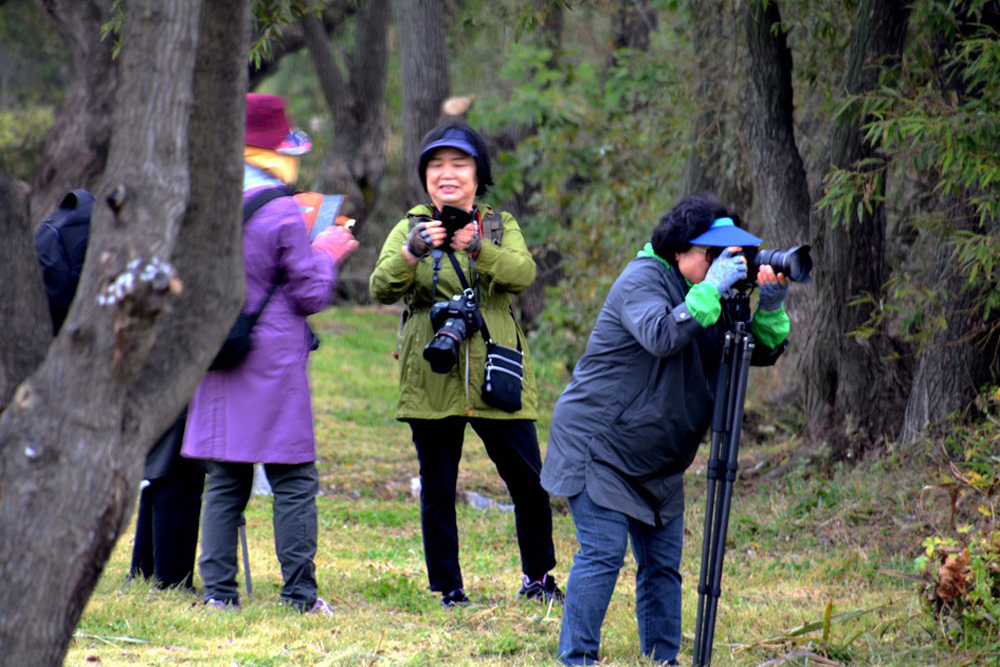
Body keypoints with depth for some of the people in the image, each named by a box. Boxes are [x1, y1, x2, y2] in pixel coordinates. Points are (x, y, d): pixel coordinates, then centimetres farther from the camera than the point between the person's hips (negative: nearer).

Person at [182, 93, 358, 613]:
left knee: (224, 483, 9)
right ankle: (299, 593, 0)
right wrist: (327, 253, 9)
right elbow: (311, 294, -8)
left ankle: (218, 589, 7)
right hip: (274, 365, -6)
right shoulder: (281, 212, -13)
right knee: (294, 483, 1)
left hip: (218, 366, 6)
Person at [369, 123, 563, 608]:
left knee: (528, 482, 1)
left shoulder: (500, 227, 9)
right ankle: (448, 590, 12)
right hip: (432, 379, 0)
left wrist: (477, 249, -31)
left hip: (496, 375, 1)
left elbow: (523, 273, -12)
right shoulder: (411, 228, 7)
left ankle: (538, 578, 19)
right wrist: (413, 252, -29)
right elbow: (381, 289, -9)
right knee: (437, 490, 2)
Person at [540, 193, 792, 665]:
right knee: (603, 552, -13)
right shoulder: (642, 281, -15)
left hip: (656, 460, 8)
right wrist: (710, 291, -34)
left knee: (663, 563, 6)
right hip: (599, 446, -8)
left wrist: (771, 305, -13)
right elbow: (661, 336, -35)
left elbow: (764, 352, 6)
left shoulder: (703, 291, 9)